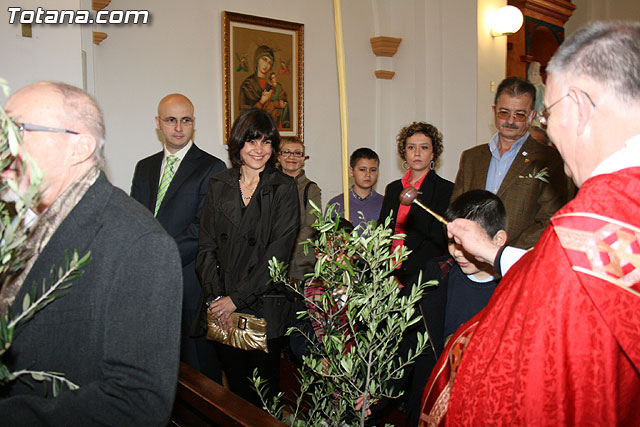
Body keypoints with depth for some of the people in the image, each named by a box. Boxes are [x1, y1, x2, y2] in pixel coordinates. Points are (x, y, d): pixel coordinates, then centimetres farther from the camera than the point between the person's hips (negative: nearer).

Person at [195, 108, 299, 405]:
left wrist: (236, 298, -13)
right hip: (222, 311, 3)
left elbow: (278, 251, -10)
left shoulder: (283, 187, -3)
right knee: (235, 384, 13)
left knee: (265, 389, 8)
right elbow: (206, 246, 3)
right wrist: (215, 297, -9)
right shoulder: (218, 185, 6)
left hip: (265, 306, -2)